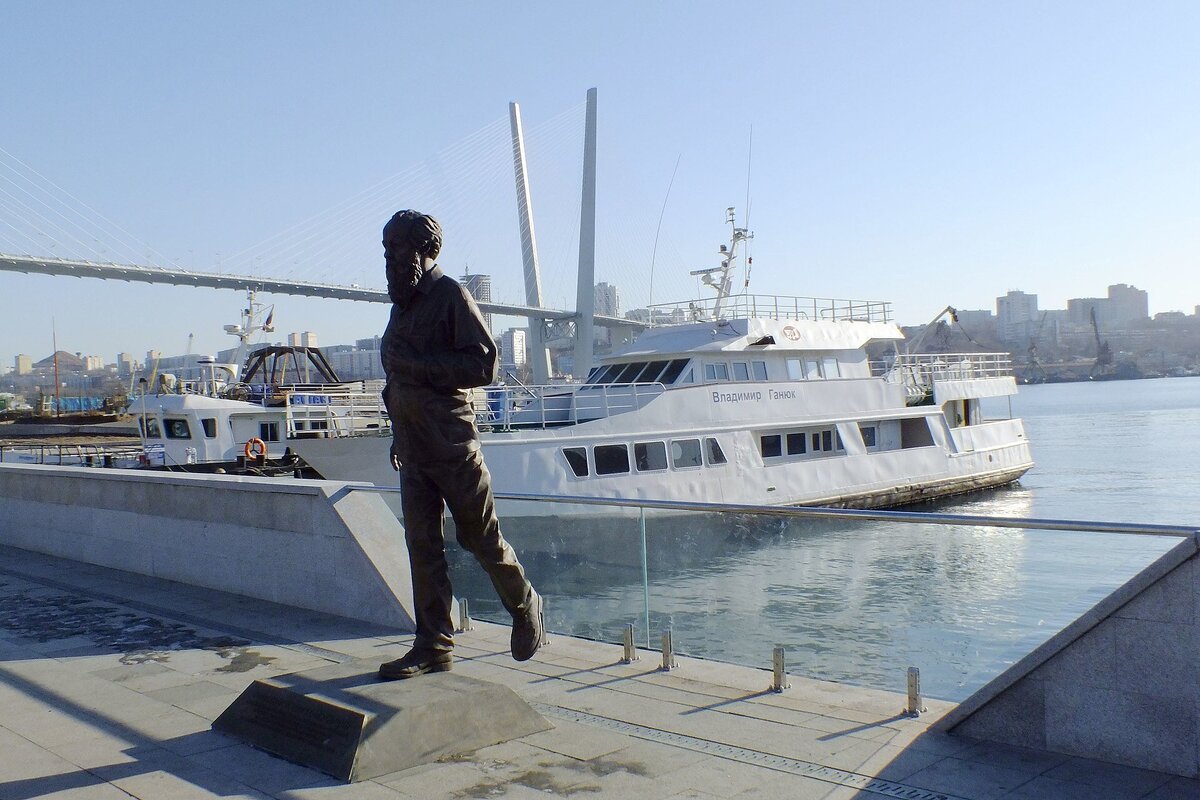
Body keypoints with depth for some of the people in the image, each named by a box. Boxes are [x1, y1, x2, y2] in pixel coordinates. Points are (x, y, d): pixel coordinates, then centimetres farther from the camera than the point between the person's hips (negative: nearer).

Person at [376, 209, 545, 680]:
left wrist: (417, 364, -18)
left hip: (451, 442, -7)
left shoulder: (450, 296, -8)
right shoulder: (402, 304, 16)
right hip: (413, 446, 7)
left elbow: (484, 365, -15)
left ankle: (525, 608, 25)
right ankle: (433, 647, 11)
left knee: (479, 535, 3)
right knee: (422, 545, 5)